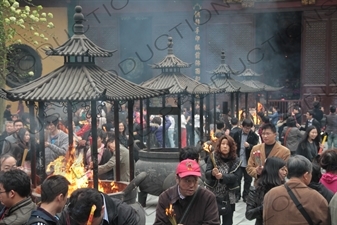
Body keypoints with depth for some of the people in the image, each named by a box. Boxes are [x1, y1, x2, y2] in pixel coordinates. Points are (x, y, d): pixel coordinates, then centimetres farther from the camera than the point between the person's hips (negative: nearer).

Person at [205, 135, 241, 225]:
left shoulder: (236, 161, -5)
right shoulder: (213, 158, -4)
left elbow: (236, 177, -14)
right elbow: (206, 173, -11)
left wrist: (222, 176, -30)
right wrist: (212, 173, -34)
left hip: (228, 197, 0)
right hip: (213, 195, 0)